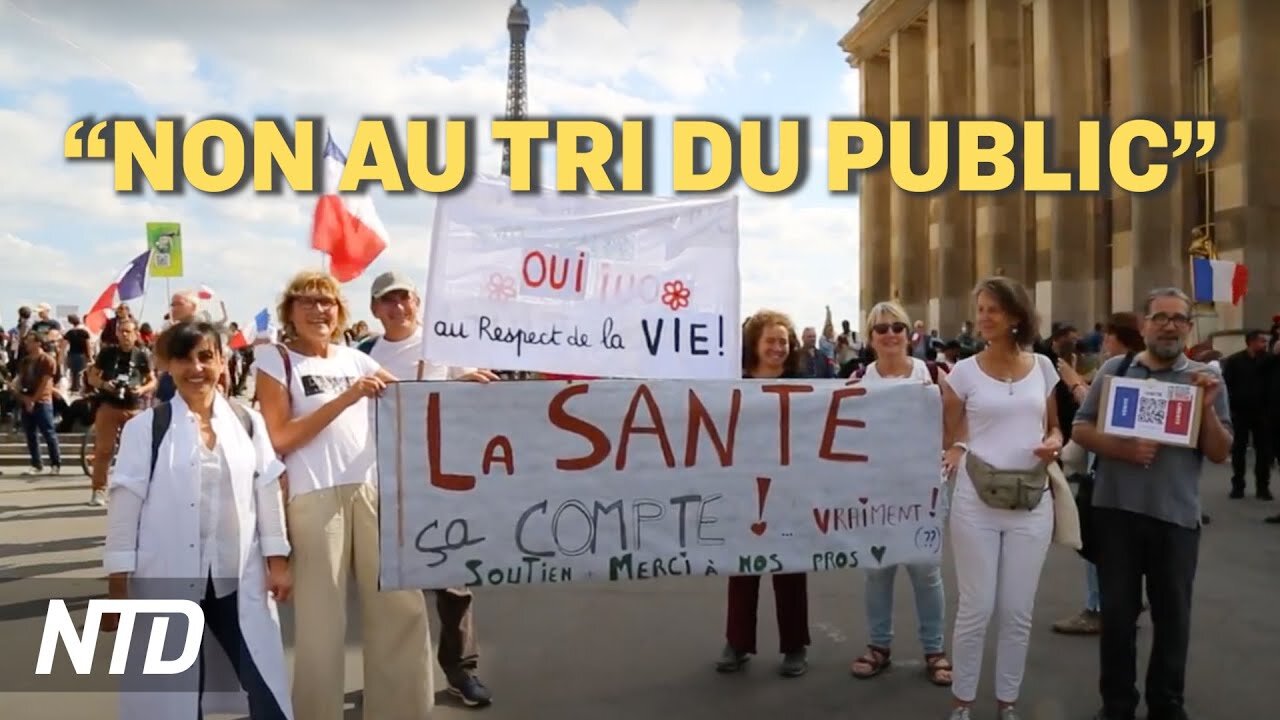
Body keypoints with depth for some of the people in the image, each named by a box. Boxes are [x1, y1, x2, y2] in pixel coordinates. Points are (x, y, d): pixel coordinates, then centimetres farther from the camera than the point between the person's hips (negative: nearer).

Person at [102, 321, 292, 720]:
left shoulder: (248, 422, 6)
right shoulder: (145, 427, -3)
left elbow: (267, 493, 7)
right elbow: (125, 504, -3)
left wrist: (277, 561, 4)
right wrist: (117, 583, -5)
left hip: (237, 578, 2)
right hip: (167, 580, -2)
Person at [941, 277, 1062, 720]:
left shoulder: (1042, 367, 6)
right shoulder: (964, 372, -1)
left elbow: (1053, 425, 17)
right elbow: (950, 438, 3)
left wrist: (1054, 442, -4)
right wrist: (953, 455, -19)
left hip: (1032, 502, 2)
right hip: (976, 500, -2)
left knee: (1018, 611, 9)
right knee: (976, 608, 3)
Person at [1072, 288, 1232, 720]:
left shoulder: (1206, 379, 3)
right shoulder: (1114, 369, 3)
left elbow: (1220, 453, 1)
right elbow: (1081, 429, 1)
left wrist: (1207, 408, -15)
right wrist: (1121, 448, -16)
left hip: (1176, 514, 0)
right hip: (1117, 510, 0)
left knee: (1172, 614, 11)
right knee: (1117, 611, 9)